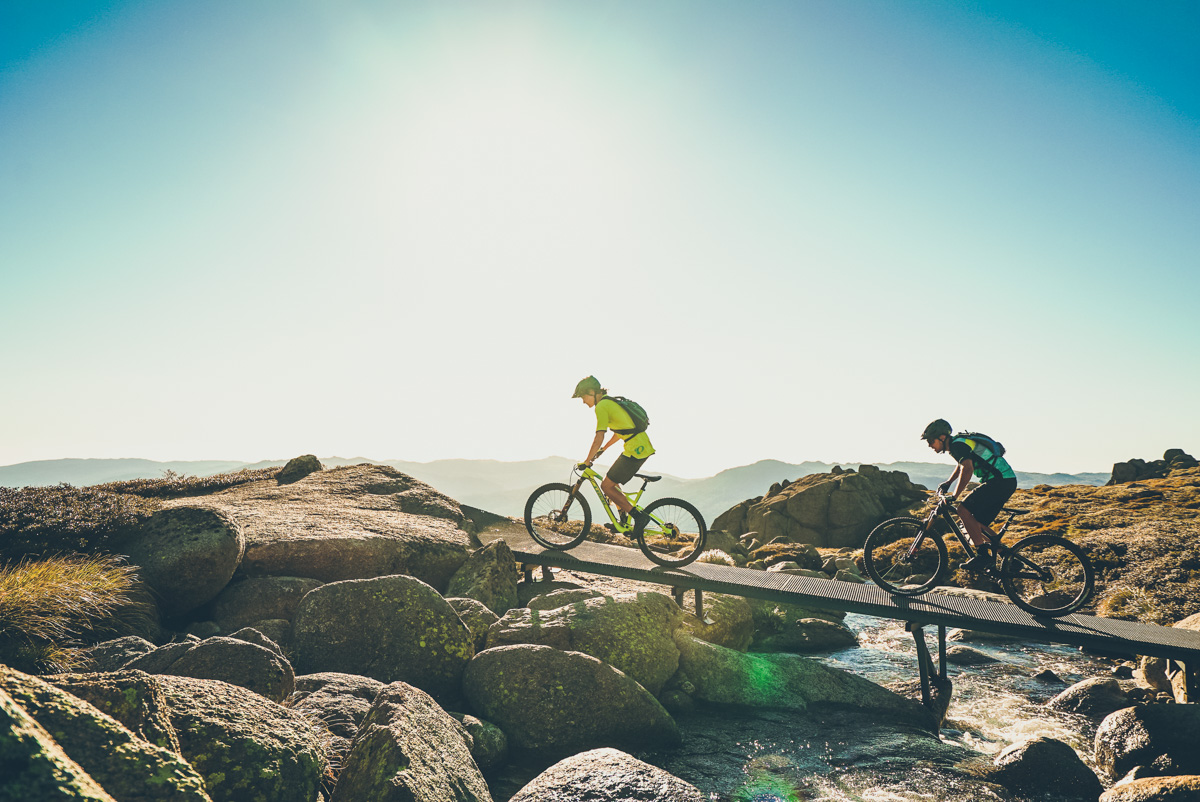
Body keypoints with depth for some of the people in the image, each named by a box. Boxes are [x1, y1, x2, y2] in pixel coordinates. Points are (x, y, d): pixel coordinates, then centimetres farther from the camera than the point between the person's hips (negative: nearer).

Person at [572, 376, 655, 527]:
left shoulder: (602, 406, -10)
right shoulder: (612, 402, 19)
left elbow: (599, 437, -18)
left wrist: (587, 461, -11)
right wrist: (602, 449, 34)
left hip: (636, 450, -10)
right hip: (644, 447, 10)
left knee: (606, 486, -2)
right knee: (612, 481, 22)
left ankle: (638, 516, -4)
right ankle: (624, 520, 24)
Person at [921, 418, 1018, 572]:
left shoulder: (958, 444, -14)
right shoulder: (958, 443, 16)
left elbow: (967, 470, -29)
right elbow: (961, 465, 37)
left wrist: (954, 496, -28)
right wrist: (948, 483, 33)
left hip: (1000, 481, -10)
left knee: (964, 510, -16)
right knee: (977, 523, 12)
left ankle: (984, 554, -15)